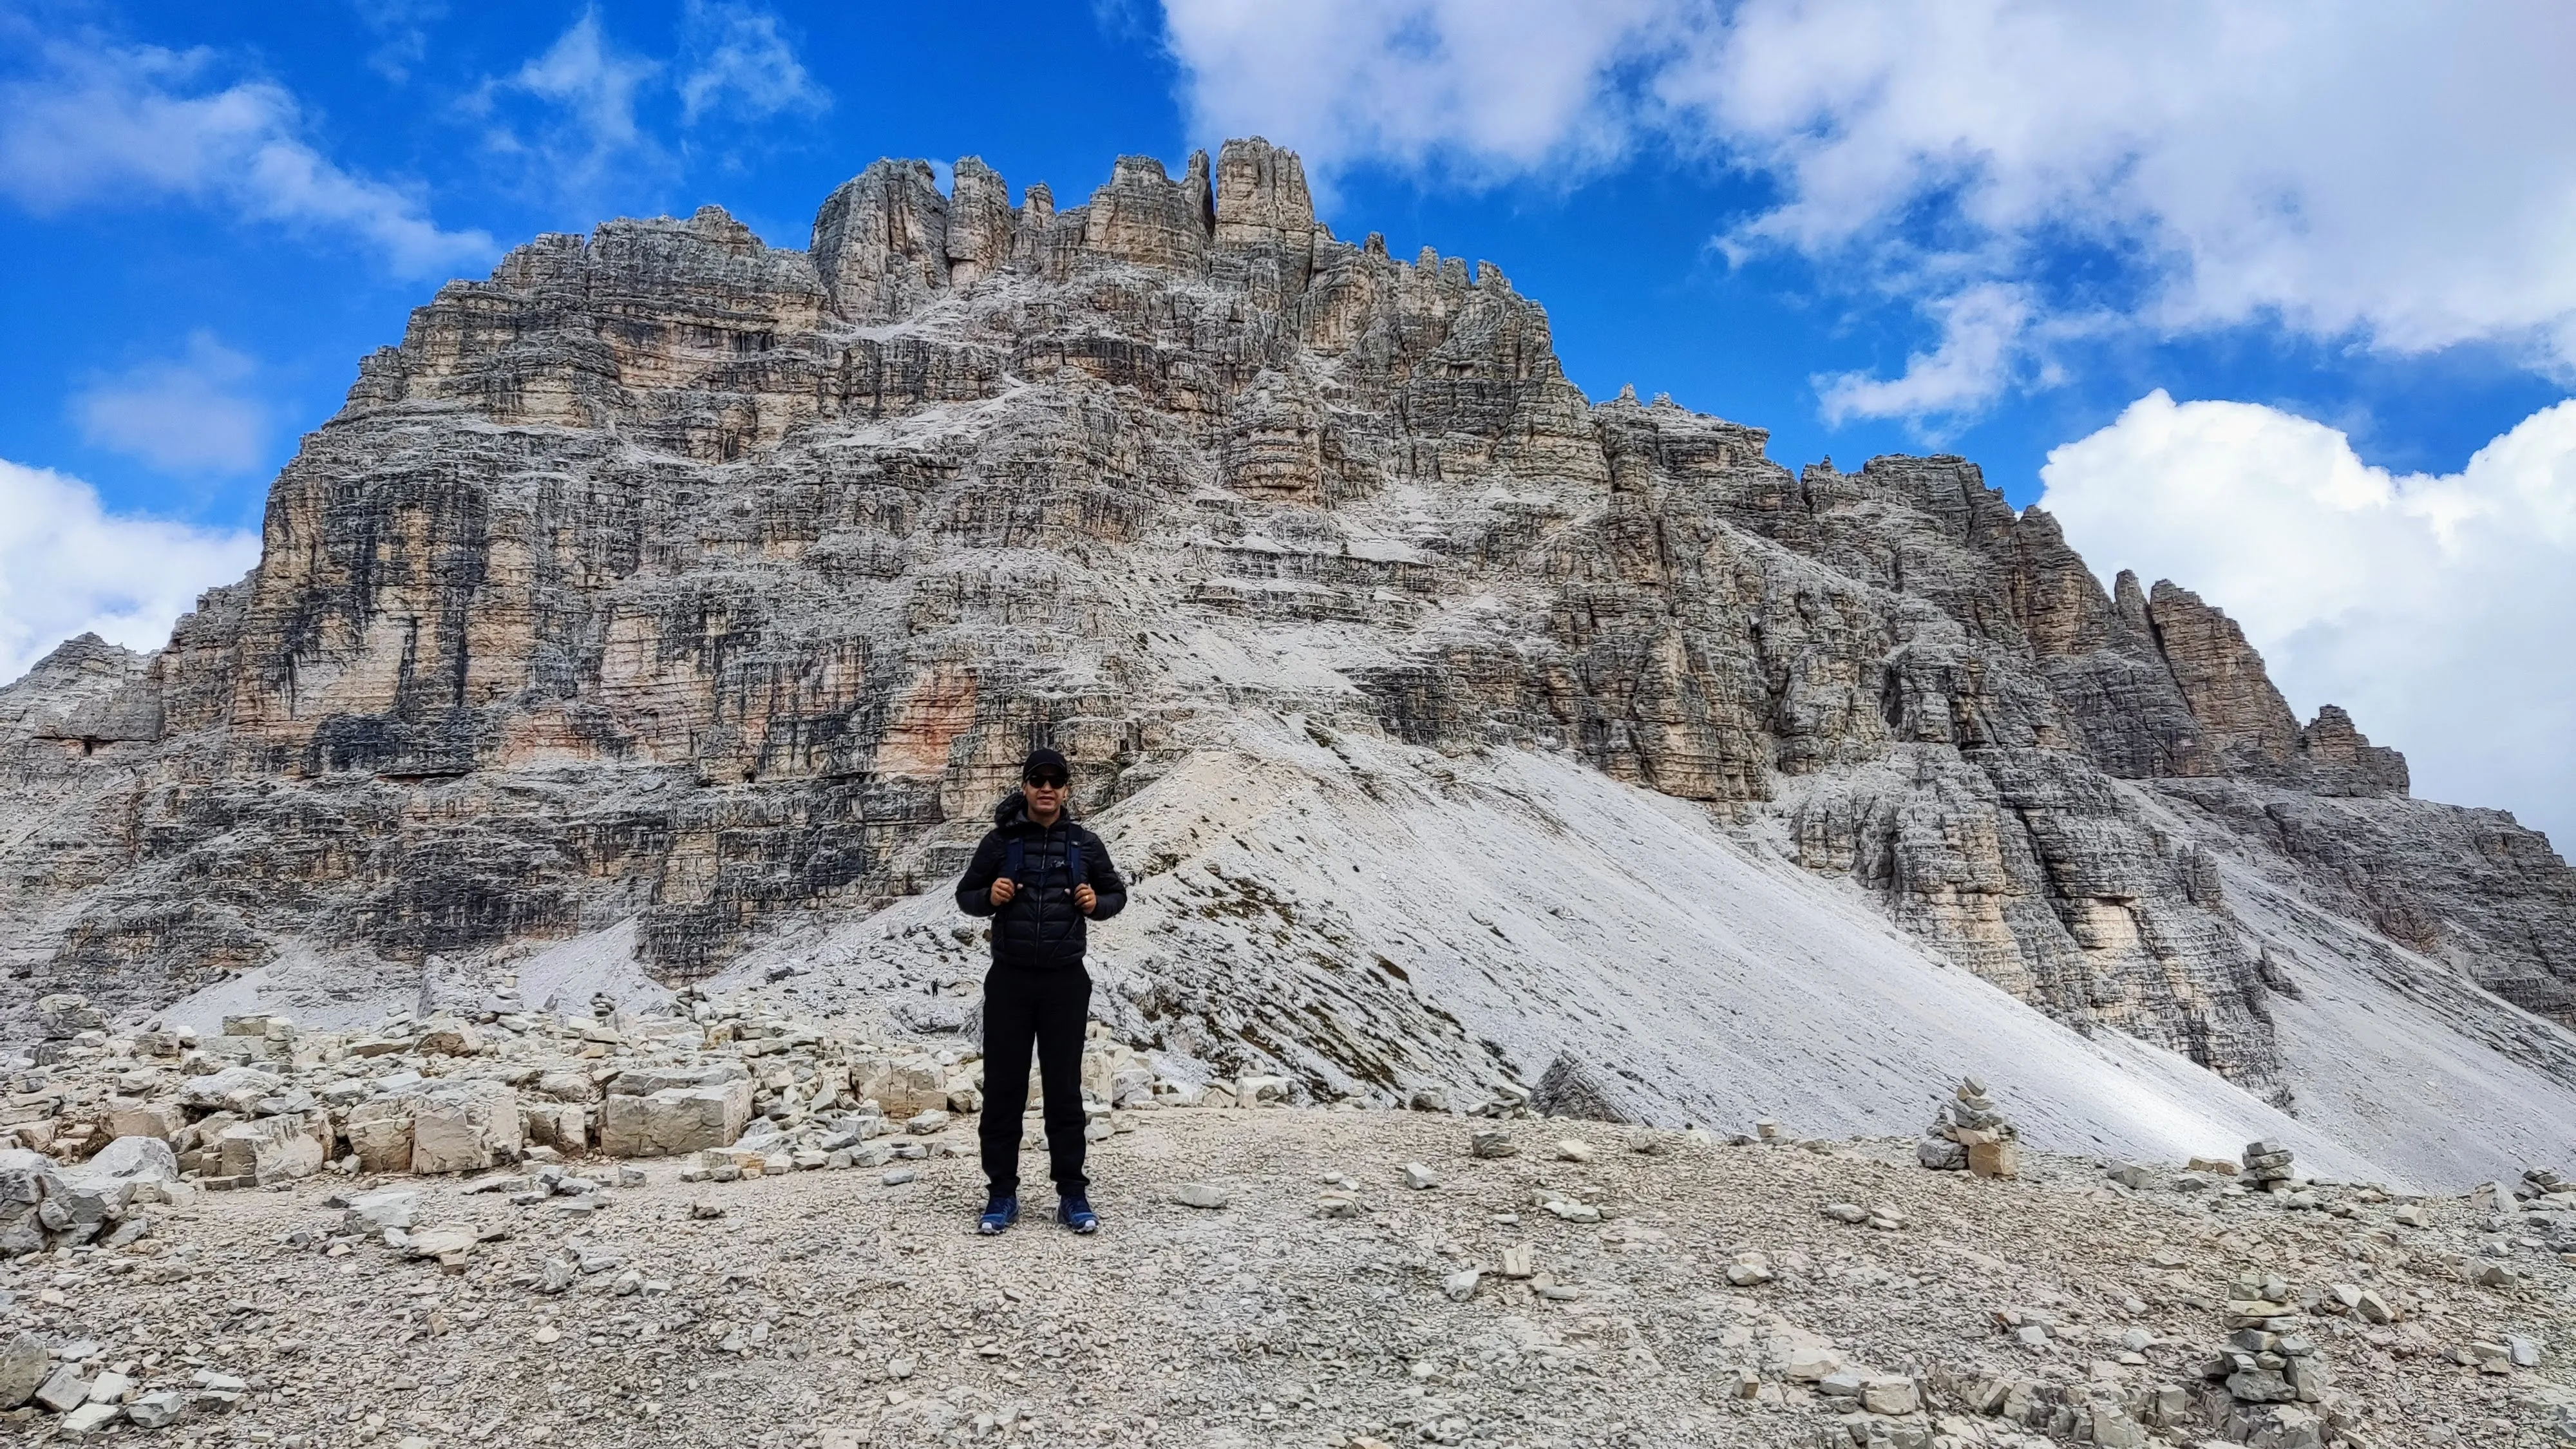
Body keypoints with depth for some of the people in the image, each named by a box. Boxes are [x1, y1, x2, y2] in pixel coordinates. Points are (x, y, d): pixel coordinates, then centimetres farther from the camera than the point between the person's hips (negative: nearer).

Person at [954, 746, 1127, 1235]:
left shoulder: (1085, 843, 2)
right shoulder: (1000, 840, 0)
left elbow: (1117, 892, 13)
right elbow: (965, 895, 8)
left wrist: (1097, 904, -9)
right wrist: (989, 896, -14)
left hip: (1065, 980, 0)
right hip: (1009, 979, 0)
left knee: (1064, 1088, 6)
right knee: (1002, 1086, 4)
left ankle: (1072, 1194, 14)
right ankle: (1002, 1193, 15)